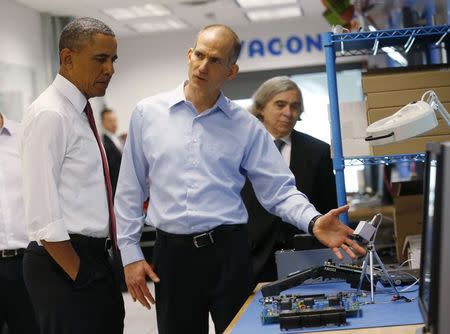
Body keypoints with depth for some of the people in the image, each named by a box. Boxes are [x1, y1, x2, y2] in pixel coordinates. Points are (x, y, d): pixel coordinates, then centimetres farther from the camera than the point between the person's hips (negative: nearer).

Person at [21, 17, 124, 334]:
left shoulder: (80, 112, 12)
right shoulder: (50, 114, -16)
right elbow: (42, 211, -21)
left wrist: (93, 265, 16)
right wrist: (78, 274, -19)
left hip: (94, 257, 9)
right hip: (64, 262, -9)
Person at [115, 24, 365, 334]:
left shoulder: (247, 126, 2)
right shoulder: (148, 113, 3)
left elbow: (280, 189, -1)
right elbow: (130, 190, 6)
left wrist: (314, 221, -19)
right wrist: (131, 253, 3)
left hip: (228, 251, 0)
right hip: (172, 252, 0)